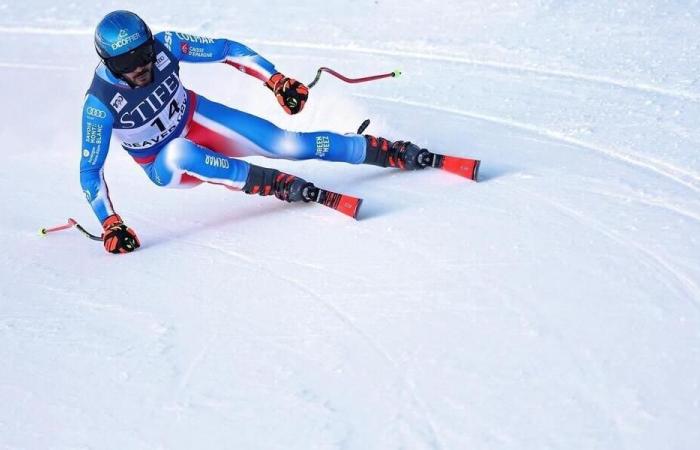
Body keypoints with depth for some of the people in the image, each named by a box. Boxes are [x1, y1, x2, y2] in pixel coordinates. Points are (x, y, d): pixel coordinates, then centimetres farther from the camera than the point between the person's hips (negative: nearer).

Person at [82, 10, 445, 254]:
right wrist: (110, 225, -28)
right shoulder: (100, 103, -28)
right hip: (166, 167, -2)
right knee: (180, 151, -40)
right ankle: (275, 184, -31)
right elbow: (90, 171, -20)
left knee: (287, 144, -12)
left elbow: (225, 50, -11)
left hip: (198, 119, 2)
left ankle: (392, 153, -1)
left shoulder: (164, 45, -23)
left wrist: (276, 81, -18)